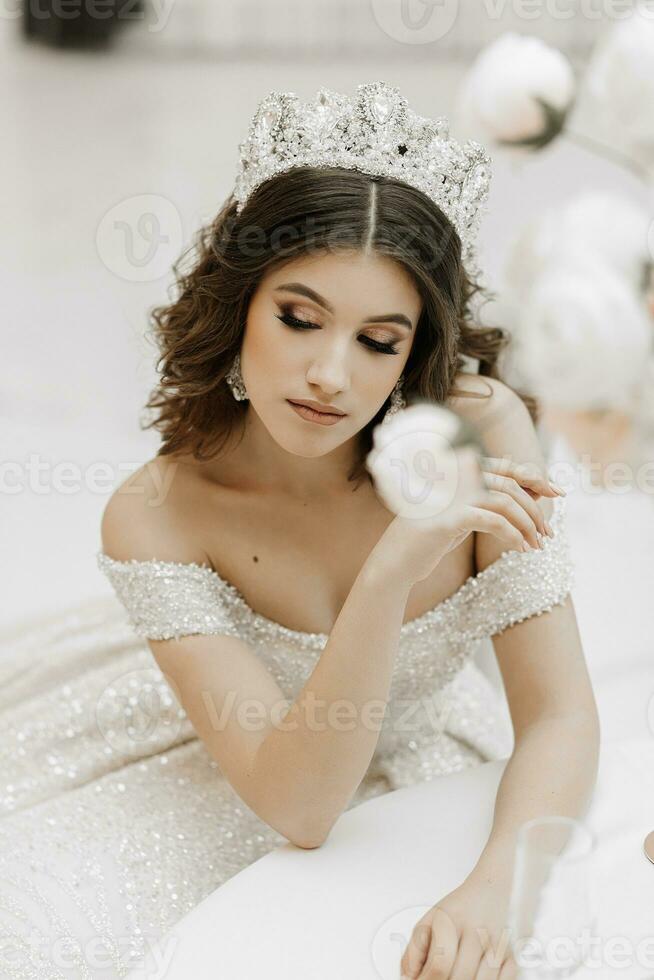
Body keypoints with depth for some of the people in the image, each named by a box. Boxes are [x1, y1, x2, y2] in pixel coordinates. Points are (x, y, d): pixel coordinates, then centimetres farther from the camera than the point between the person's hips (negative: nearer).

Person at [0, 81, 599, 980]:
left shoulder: (480, 430, -25)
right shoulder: (157, 517, -27)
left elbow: (561, 718, -20)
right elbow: (298, 806, -31)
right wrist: (393, 570, -44)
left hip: (424, 755, 4)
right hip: (241, 777, -3)